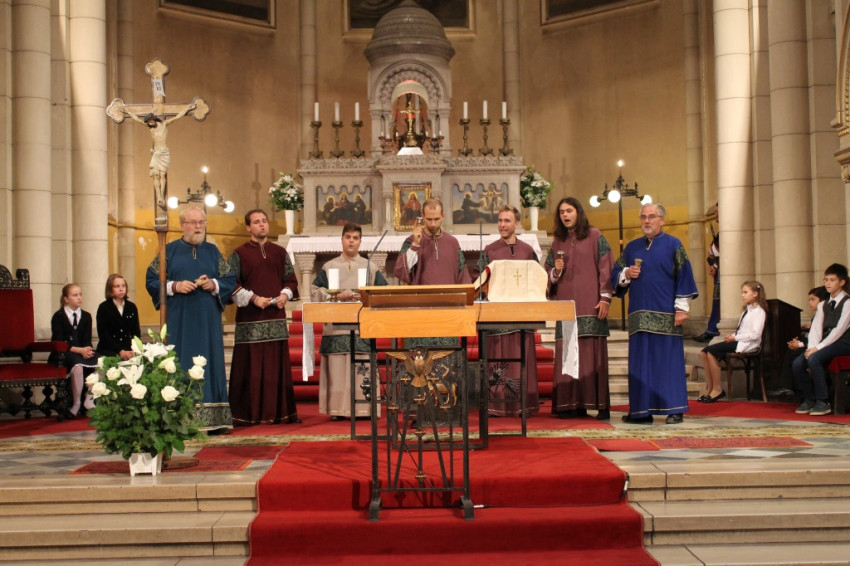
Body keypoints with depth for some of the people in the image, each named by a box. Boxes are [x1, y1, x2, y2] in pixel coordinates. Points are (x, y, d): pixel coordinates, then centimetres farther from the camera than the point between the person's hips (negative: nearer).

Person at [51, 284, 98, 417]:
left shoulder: (86, 316, 13)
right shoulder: (58, 316, 0)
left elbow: (87, 340, 7)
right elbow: (59, 342, -9)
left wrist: (87, 350, -19)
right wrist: (80, 350, -22)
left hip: (82, 351, 4)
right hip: (62, 355, -4)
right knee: (78, 365, -37)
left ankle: (89, 399, -14)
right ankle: (76, 403, -24)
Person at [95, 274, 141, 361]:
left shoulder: (131, 307, 11)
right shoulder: (103, 308, 0)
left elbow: (136, 332, 8)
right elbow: (103, 335, -7)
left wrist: (134, 350, -12)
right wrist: (120, 351, -20)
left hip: (127, 351, 4)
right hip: (108, 351, -4)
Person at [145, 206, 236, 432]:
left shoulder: (213, 251, 12)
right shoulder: (169, 251, 7)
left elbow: (230, 280, 10)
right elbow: (152, 280, 3)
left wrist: (214, 284, -9)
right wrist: (174, 286, -12)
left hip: (208, 320, 2)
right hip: (179, 321, -2)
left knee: (210, 364, 1)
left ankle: (214, 419, 2)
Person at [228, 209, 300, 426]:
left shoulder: (280, 252, 13)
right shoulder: (239, 254, 2)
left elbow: (291, 279, 14)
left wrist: (285, 294, -5)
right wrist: (253, 298, -14)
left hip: (277, 317, 4)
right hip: (250, 320, -3)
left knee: (277, 366, 5)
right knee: (250, 366, -3)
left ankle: (281, 412, 11)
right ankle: (246, 414, 2)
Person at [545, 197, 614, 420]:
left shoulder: (595, 236, 3)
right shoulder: (557, 242, 15)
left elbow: (606, 267, -1)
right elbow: (549, 274, 18)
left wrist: (605, 297, -9)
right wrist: (556, 271, -5)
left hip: (590, 306, -4)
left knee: (594, 353, -6)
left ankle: (601, 404, -2)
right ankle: (572, 404, 3)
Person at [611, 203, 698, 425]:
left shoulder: (673, 245, 3)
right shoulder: (632, 247, 15)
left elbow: (684, 276, -2)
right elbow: (615, 275, 17)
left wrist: (682, 307, -10)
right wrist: (625, 274, -5)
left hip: (665, 315, -4)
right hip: (639, 315, 4)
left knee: (668, 360, -3)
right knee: (640, 363, 4)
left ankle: (675, 409, 4)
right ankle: (642, 411, 8)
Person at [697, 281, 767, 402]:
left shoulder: (759, 311, -7)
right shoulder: (747, 310, 23)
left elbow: (755, 334, -17)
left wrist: (735, 338, -15)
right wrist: (732, 336, -1)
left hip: (747, 344, -9)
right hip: (738, 341, 9)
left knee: (711, 351, -23)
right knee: (704, 352, -8)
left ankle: (717, 389, -16)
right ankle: (709, 388, -9)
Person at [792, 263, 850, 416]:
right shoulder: (823, 305, 17)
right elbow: (815, 329, 7)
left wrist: (818, 348, -20)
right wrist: (811, 347, -12)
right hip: (825, 344, 7)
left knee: (814, 359, -31)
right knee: (797, 364, -15)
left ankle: (823, 402, -23)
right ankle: (809, 399, -2)